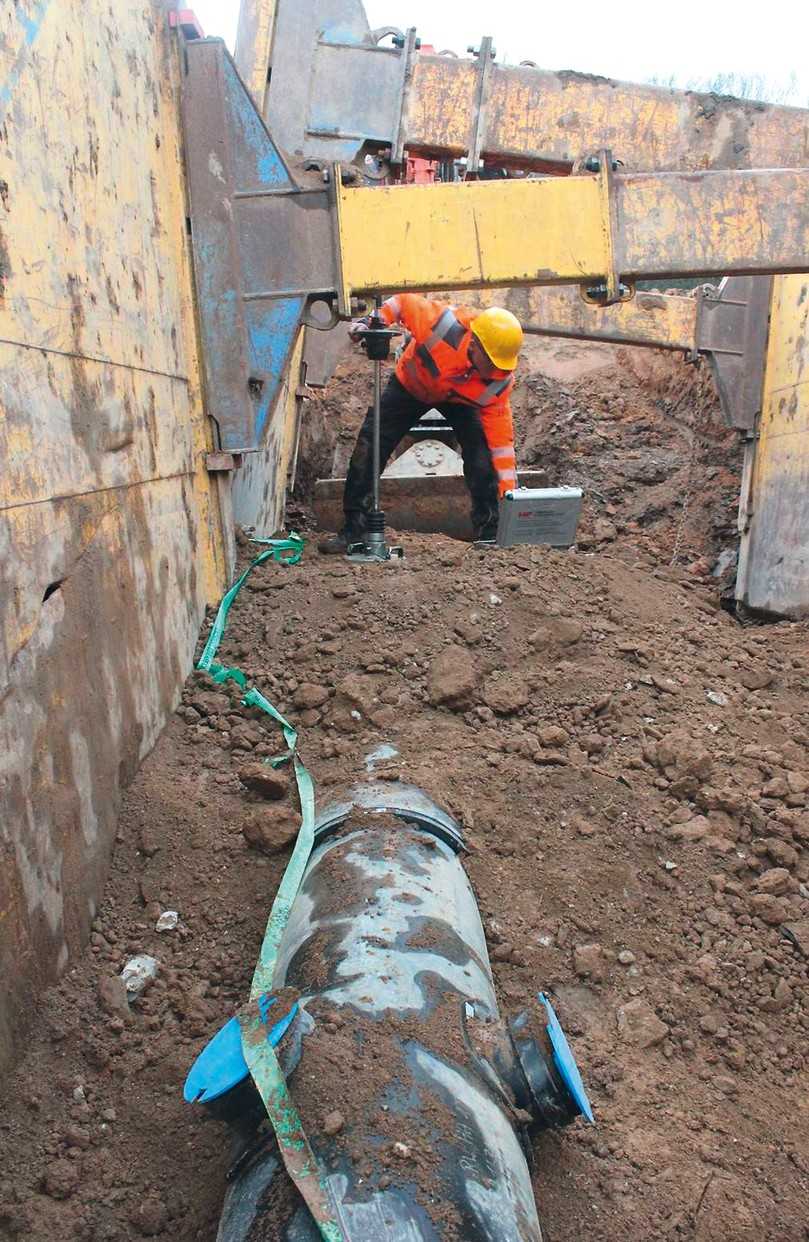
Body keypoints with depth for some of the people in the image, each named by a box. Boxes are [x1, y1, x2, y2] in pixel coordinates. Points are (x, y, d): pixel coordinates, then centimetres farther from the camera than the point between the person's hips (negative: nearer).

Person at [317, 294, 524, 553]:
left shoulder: (499, 380, -30)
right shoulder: (442, 324, -39)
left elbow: (500, 433, -26)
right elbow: (404, 302, -20)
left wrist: (509, 489, -28)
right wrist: (371, 322, -31)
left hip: (457, 399, 1)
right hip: (410, 385, 0)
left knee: (482, 456, -18)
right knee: (367, 451, -7)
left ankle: (489, 534, -3)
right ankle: (353, 531, 4)